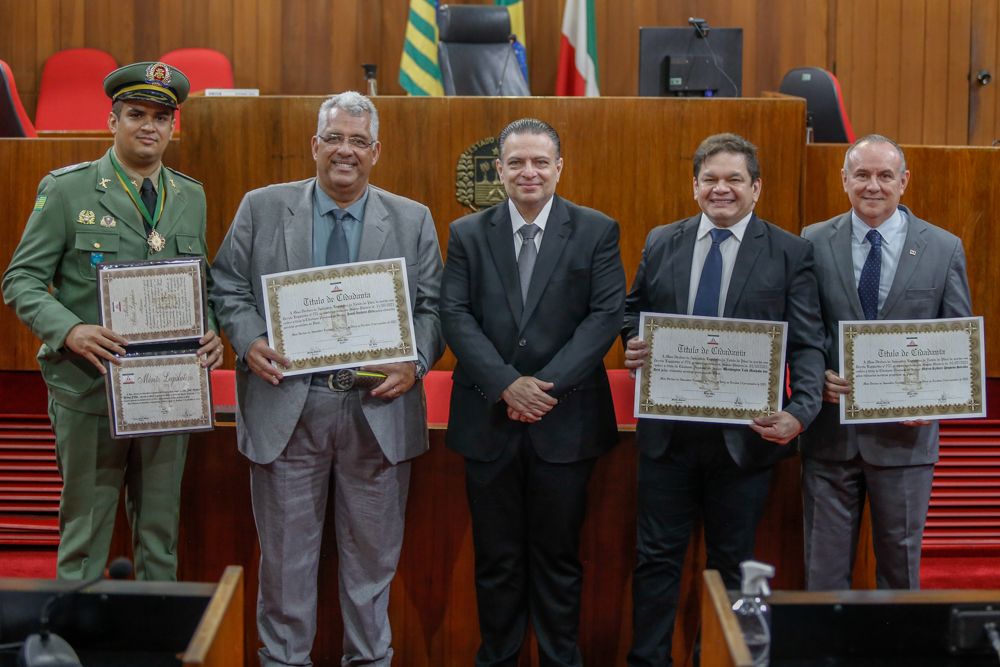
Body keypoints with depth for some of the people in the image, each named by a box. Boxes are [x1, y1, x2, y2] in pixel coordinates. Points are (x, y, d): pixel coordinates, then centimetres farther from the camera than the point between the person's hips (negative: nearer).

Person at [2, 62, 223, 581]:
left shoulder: (191, 197, 10)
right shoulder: (66, 189, -3)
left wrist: (211, 334, -5)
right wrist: (70, 331, -22)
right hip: (89, 390, -4)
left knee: (161, 537, 13)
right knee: (84, 536, 6)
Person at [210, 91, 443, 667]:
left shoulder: (413, 220, 6)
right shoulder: (262, 208, 5)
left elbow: (433, 307, 5)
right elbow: (228, 287, 6)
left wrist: (415, 363, -12)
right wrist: (249, 341, -12)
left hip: (378, 409, 1)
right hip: (286, 407, 0)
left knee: (373, 550, 11)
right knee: (286, 550, 9)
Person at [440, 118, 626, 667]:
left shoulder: (596, 231, 2)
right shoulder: (467, 234, 6)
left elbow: (606, 315, -5)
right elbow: (456, 316, -2)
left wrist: (549, 384, -14)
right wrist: (506, 384, -15)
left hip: (566, 420, -1)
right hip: (489, 417, 1)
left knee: (559, 555, 9)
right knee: (496, 557, 10)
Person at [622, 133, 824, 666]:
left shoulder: (791, 253, -1)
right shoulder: (660, 243, 8)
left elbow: (807, 344, -6)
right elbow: (633, 311, 17)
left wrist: (801, 412, -21)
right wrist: (633, 342, -7)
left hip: (745, 434, -2)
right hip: (667, 431, 2)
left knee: (733, 562, 12)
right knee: (656, 557, 8)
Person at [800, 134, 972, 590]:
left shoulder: (944, 249, 1)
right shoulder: (814, 243, 2)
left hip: (904, 432, 0)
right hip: (829, 431, 0)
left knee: (900, 564, 13)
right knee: (824, 565, 9)